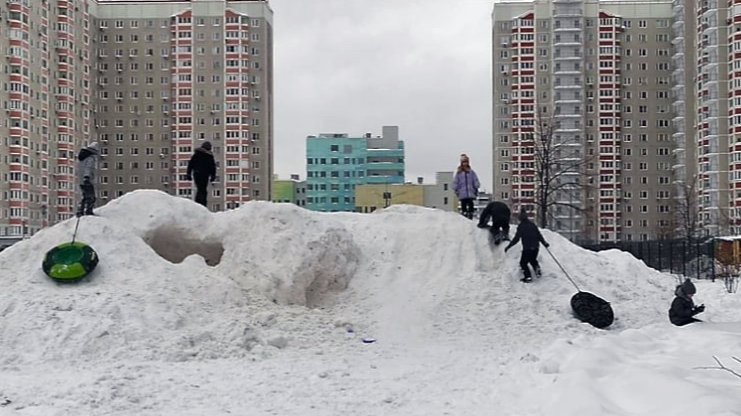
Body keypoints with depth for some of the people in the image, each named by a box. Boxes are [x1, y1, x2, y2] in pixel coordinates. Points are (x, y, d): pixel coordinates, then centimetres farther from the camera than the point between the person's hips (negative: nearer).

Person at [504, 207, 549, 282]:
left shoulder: (521, 226, -11)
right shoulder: (532, 224, 5)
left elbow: (516, 238, -14)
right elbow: (539, 235, 10)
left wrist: (508, 246, -8)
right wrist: (544, 243, 24)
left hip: (527, 248, -6)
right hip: (536, 247, 6)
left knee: (523, 263, 9)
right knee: (533, 260, 29)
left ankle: (528, 276, -2)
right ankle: (537, 269, 9)